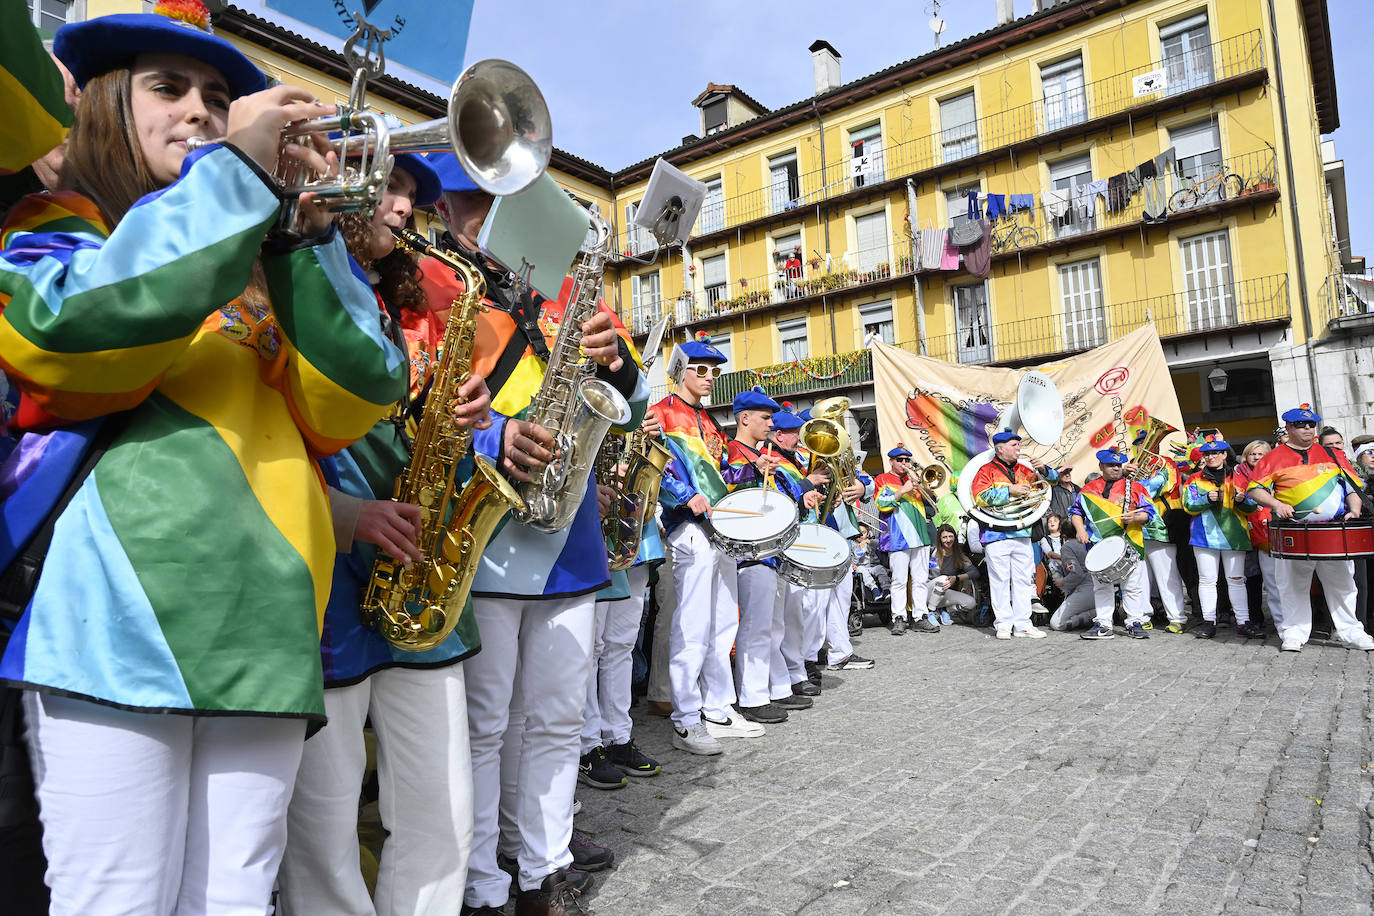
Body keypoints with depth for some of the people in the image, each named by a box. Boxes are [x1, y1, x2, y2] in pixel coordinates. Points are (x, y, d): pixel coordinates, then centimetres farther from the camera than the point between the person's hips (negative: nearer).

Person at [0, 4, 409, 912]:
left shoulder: (263, 269, 22)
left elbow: (352, 404, 6)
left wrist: (310, 234, -2)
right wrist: (234, 172, -10)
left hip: (265, 623, 4)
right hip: (121, 613, -3)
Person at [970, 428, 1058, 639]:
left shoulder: (1023, 470, 17)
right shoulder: (987, 471, 1)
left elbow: (1053, 479, 22)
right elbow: (980, 496, -13)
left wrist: (1043, 469, 1)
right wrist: (1010, 490, -15)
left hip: (1022, 534, 5)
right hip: (997, 534, -5)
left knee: (1024, 580, 6)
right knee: (1000, 580, -3)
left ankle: (1022, 624, 12)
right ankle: (1003, 624, 4)